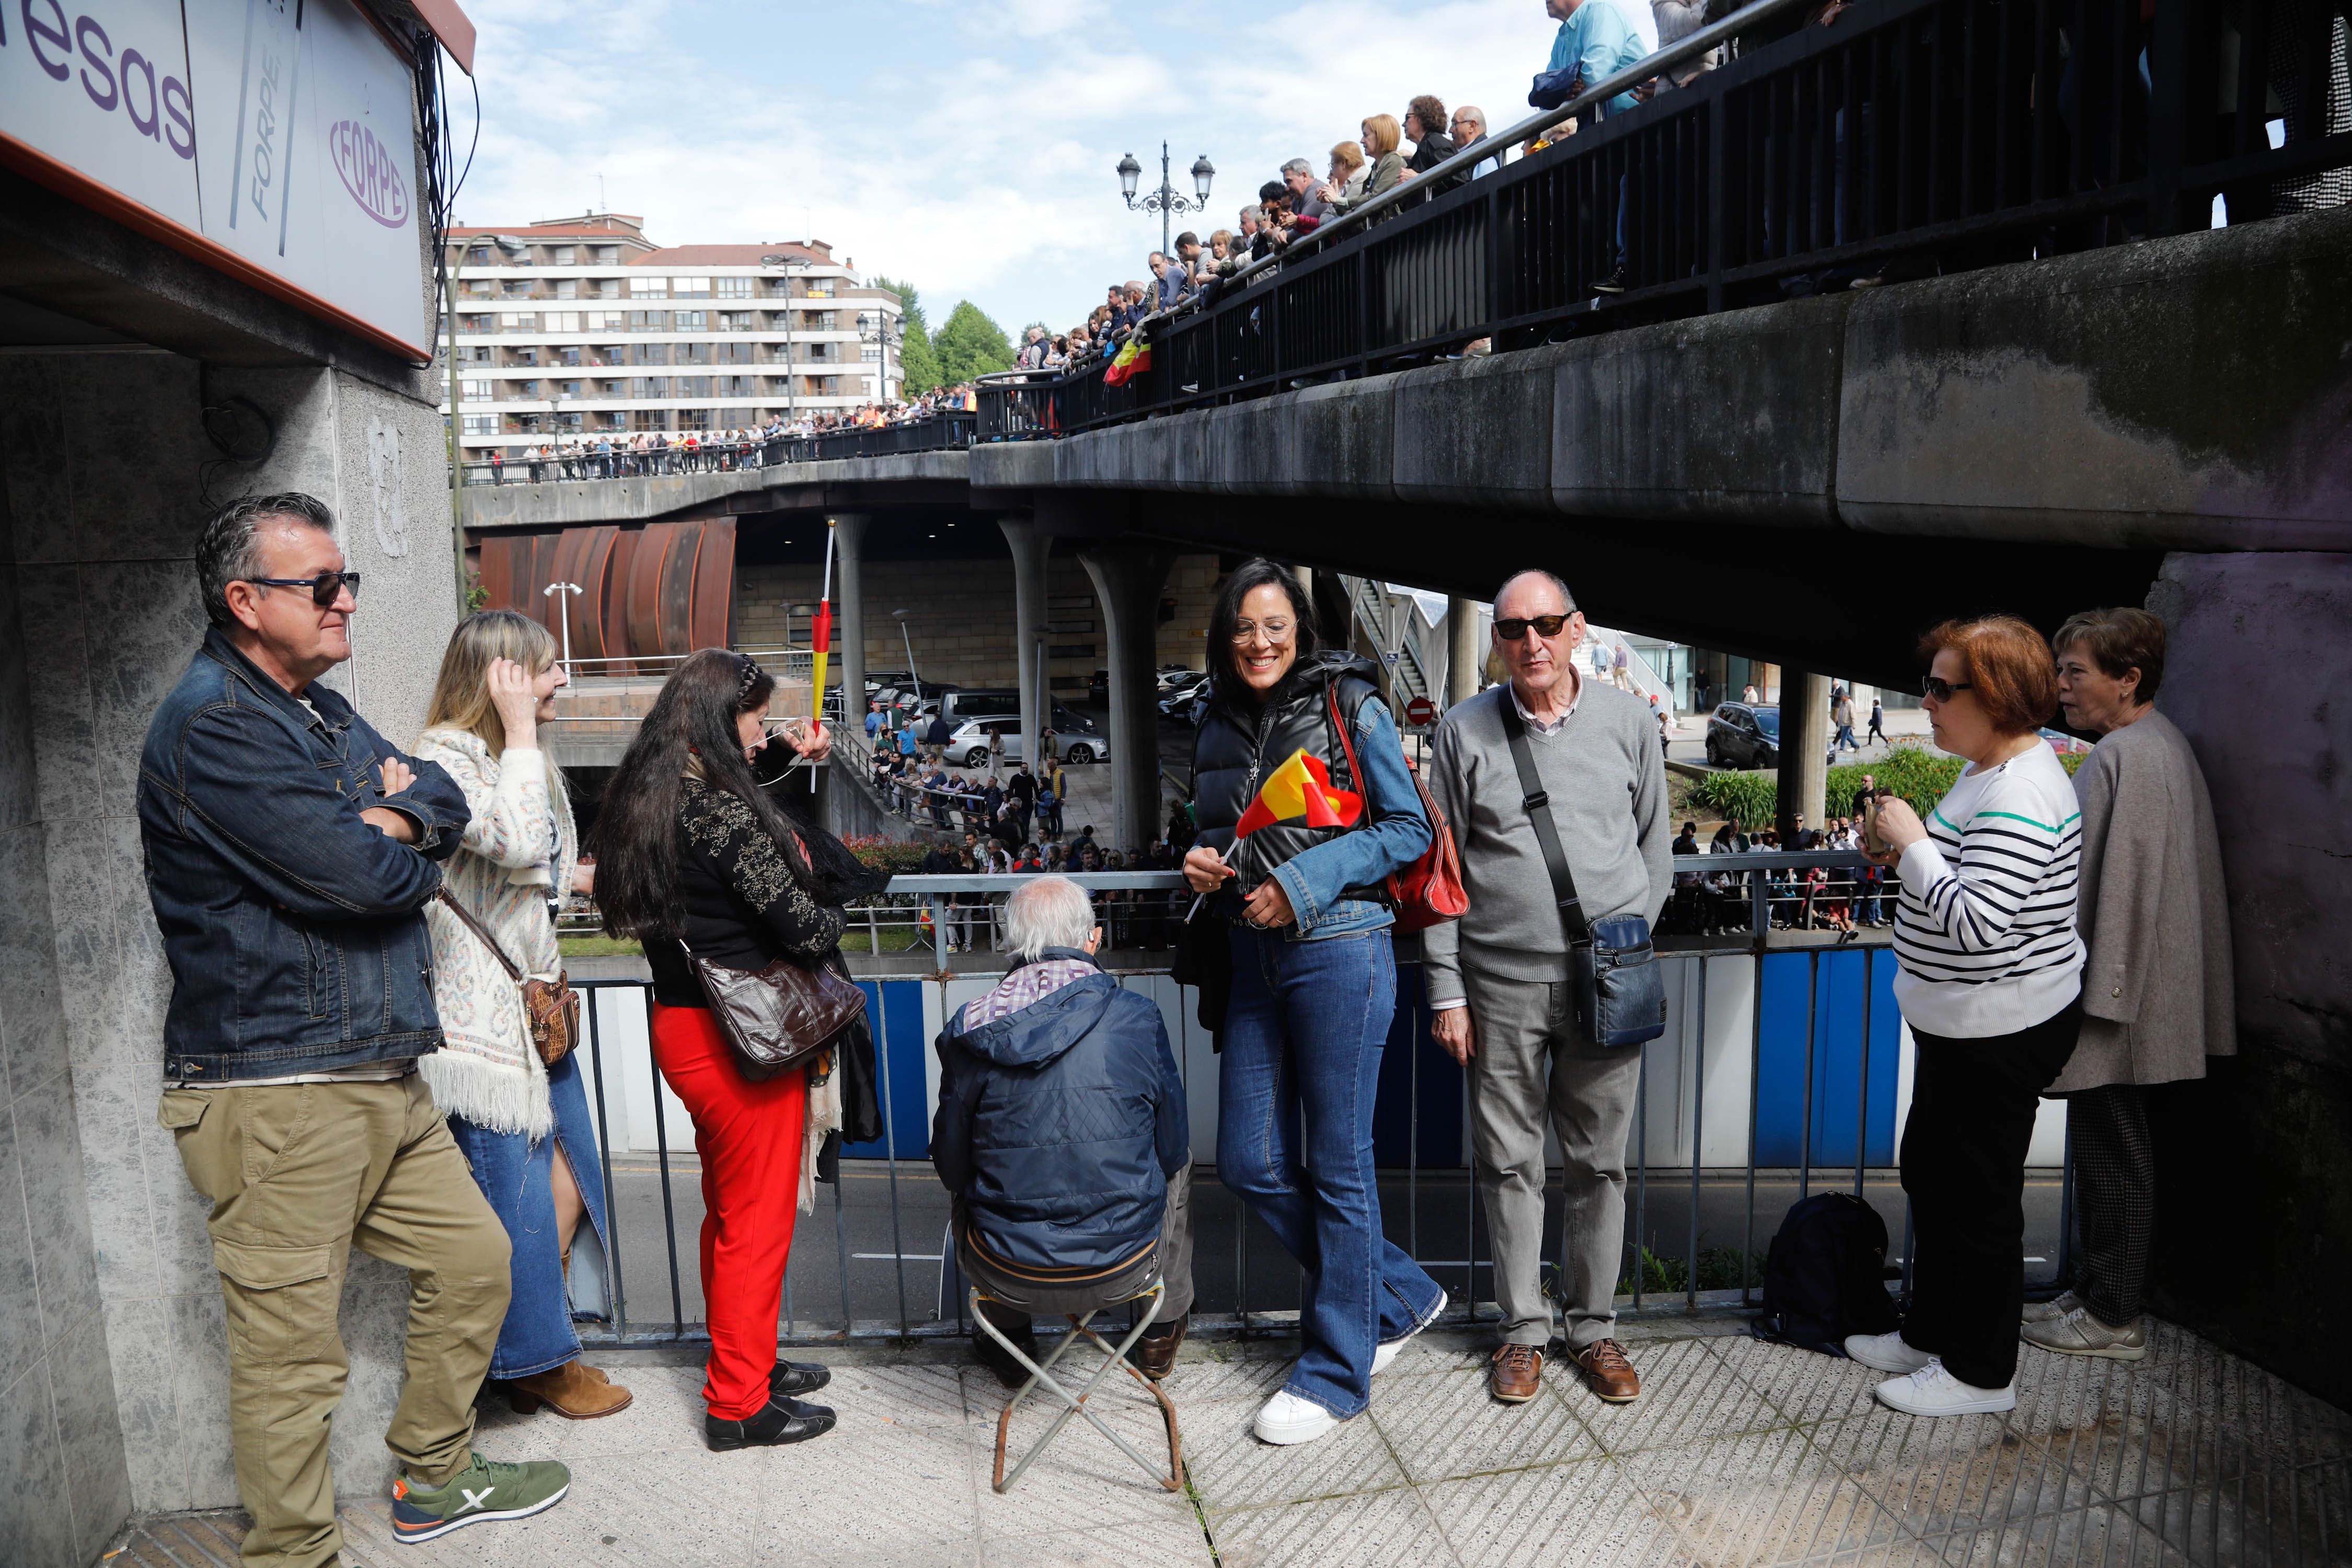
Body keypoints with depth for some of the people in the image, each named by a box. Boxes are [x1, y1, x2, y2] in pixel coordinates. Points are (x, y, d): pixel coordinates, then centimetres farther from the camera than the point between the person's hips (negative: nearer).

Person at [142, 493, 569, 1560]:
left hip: (380, 1079, 10)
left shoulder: (320, 711, 17)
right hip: (275, 1094, -10)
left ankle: (434, 1479, 35)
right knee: (290, 1345, 0)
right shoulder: (214, 725, -15)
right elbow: (357, 874, -23)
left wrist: (382, 822, -11)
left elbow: (446, 802, 11)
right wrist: (410, 855, 0)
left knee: (472, 1257, 18)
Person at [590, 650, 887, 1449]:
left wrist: (794, 767, 17)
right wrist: (827, 913, 1)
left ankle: (743, 1360, 38)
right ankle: (740, 1403, 17)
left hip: (683, 1021, 9)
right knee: (758, 1220, 5)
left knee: (728, 1211, 22)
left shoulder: (645, 797, 5)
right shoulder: (720, 807, -22)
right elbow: (803, 926, -20)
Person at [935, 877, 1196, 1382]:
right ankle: (1164, 1330, 45)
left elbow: (951, 1168, 1)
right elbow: (1171, 1150, 0)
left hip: (1008, 1277, 1)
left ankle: (1007, 1339, 47)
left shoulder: (970, 1031, -9)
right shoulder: (1137, 1017, -11)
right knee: (1177, 1163, 31)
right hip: (1123, 1271, 0)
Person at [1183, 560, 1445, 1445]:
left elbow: (1408, 829, -6)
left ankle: (1338, 1370, 18)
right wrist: (1205, 862, 2)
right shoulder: (1218, 724, 13)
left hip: (1337, 950, -7)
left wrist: (1306, 882, -16)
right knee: (1250, 1164, 8)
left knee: (1338, 1165, 2)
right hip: (1254, 957, 7)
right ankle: (1398, 1296, 28)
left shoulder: (1347, 705, -5)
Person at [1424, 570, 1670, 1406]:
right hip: (1502, 983, -1)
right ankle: (1523, 1329, 24)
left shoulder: (1626, 720, 4)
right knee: (1510, 1163, 8)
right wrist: (1446, 990, -1)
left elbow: (1655, 843, 12)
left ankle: (1592, 1325, 26)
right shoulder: (1464, 730, 0)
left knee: (1599, 1163, 10)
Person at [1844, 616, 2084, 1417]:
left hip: (2000, 1033, -11)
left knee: (1977, 1197, 4)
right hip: (1963, 1021, 11)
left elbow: (1976, 920, -31)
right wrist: (1916, 853, 7)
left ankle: (1981, 1373, 20)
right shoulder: (1991, 770, 8)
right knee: (1930, 1173, 21)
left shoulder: (2021, 794, -25)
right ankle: (1930, 1333, 37)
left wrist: (1913, 843, -21)